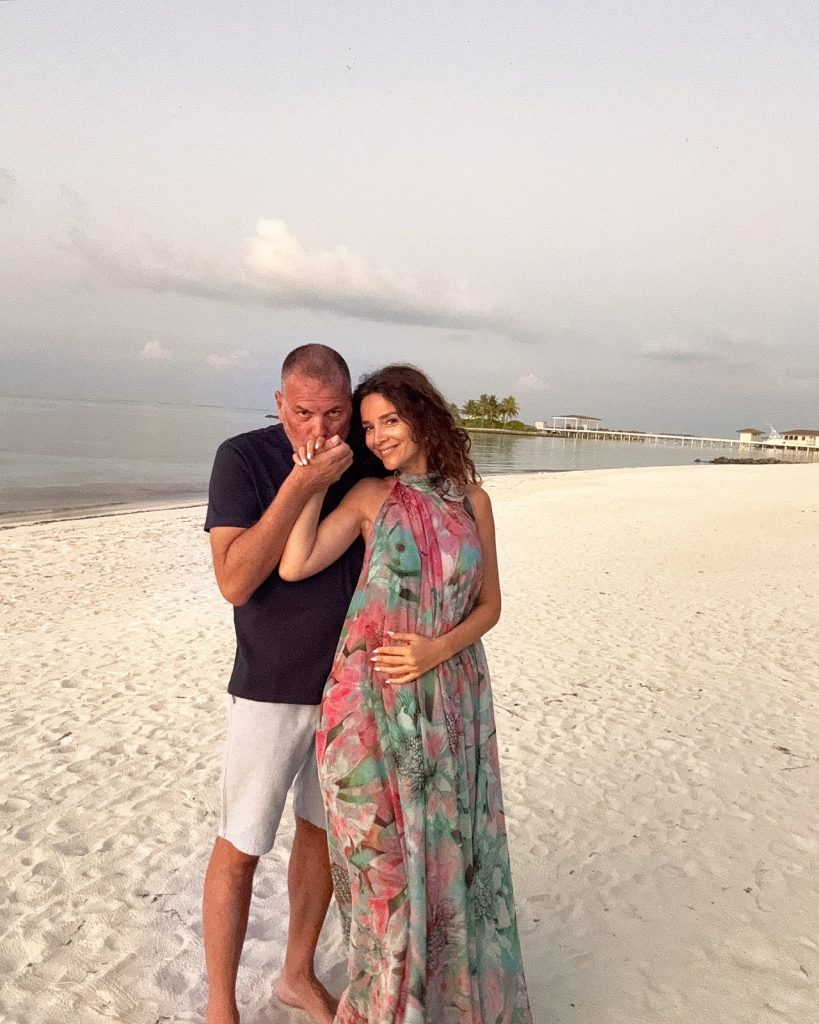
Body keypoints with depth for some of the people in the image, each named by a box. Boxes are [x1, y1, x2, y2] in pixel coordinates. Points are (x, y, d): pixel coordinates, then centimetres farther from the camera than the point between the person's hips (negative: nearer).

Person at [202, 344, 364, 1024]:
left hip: (351, 683, 4)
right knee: (240, 848, 6)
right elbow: (236, 581, -23)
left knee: (321, 829, 17)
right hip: (272, 688, -4)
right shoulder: (243, 459, -14)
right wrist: (300, 487, -30)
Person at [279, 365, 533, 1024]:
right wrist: (313, 476, -9)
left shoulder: (472, 500, 3)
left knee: (451, 849, 14)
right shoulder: (368, 497, 0)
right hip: (371, 704, -1)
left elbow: (490, 605, 5)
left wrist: (438, 649, -11)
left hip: (451, 701, 2)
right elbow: (294, 566, -12)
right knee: (382, 854, 9)